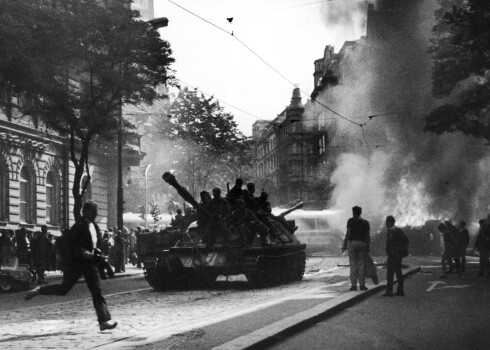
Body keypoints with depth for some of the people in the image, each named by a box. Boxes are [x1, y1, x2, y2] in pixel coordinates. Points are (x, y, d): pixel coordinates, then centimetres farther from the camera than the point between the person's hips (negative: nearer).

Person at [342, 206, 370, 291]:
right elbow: (368, 236, 7)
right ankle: (362, 285, 3)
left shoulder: (351, 221, 0)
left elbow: (348, 234, -6)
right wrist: (368, 247, 14)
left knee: (353, 265, 1)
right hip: (363, 244, 2)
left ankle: (354, 285, -2)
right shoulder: (366, 222, 10)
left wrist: (344, 245, -3)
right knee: (361, 265, 5)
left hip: (353, 243, -2)